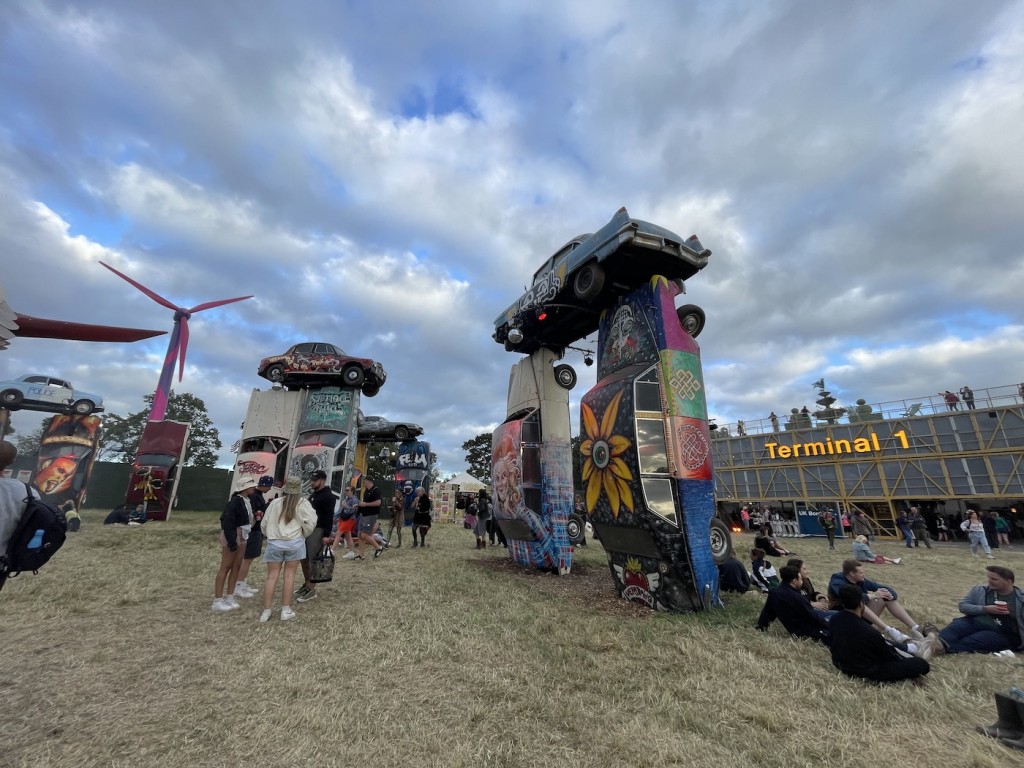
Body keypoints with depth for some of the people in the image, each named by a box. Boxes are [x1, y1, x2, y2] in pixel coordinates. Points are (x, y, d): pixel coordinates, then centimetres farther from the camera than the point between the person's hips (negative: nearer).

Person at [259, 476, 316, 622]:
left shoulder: (275, 502, 6)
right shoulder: (303, 503, -2)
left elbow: (264, 523, 12)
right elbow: (310, 523, -9)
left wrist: (269, 536, 30)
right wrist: (303, 535, 10)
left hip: (274, 542, 2)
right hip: (294, 542, -2)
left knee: (272, 575, 8)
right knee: (289, 575, 6)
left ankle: (266, 611, 12)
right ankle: (286, 610, 11)